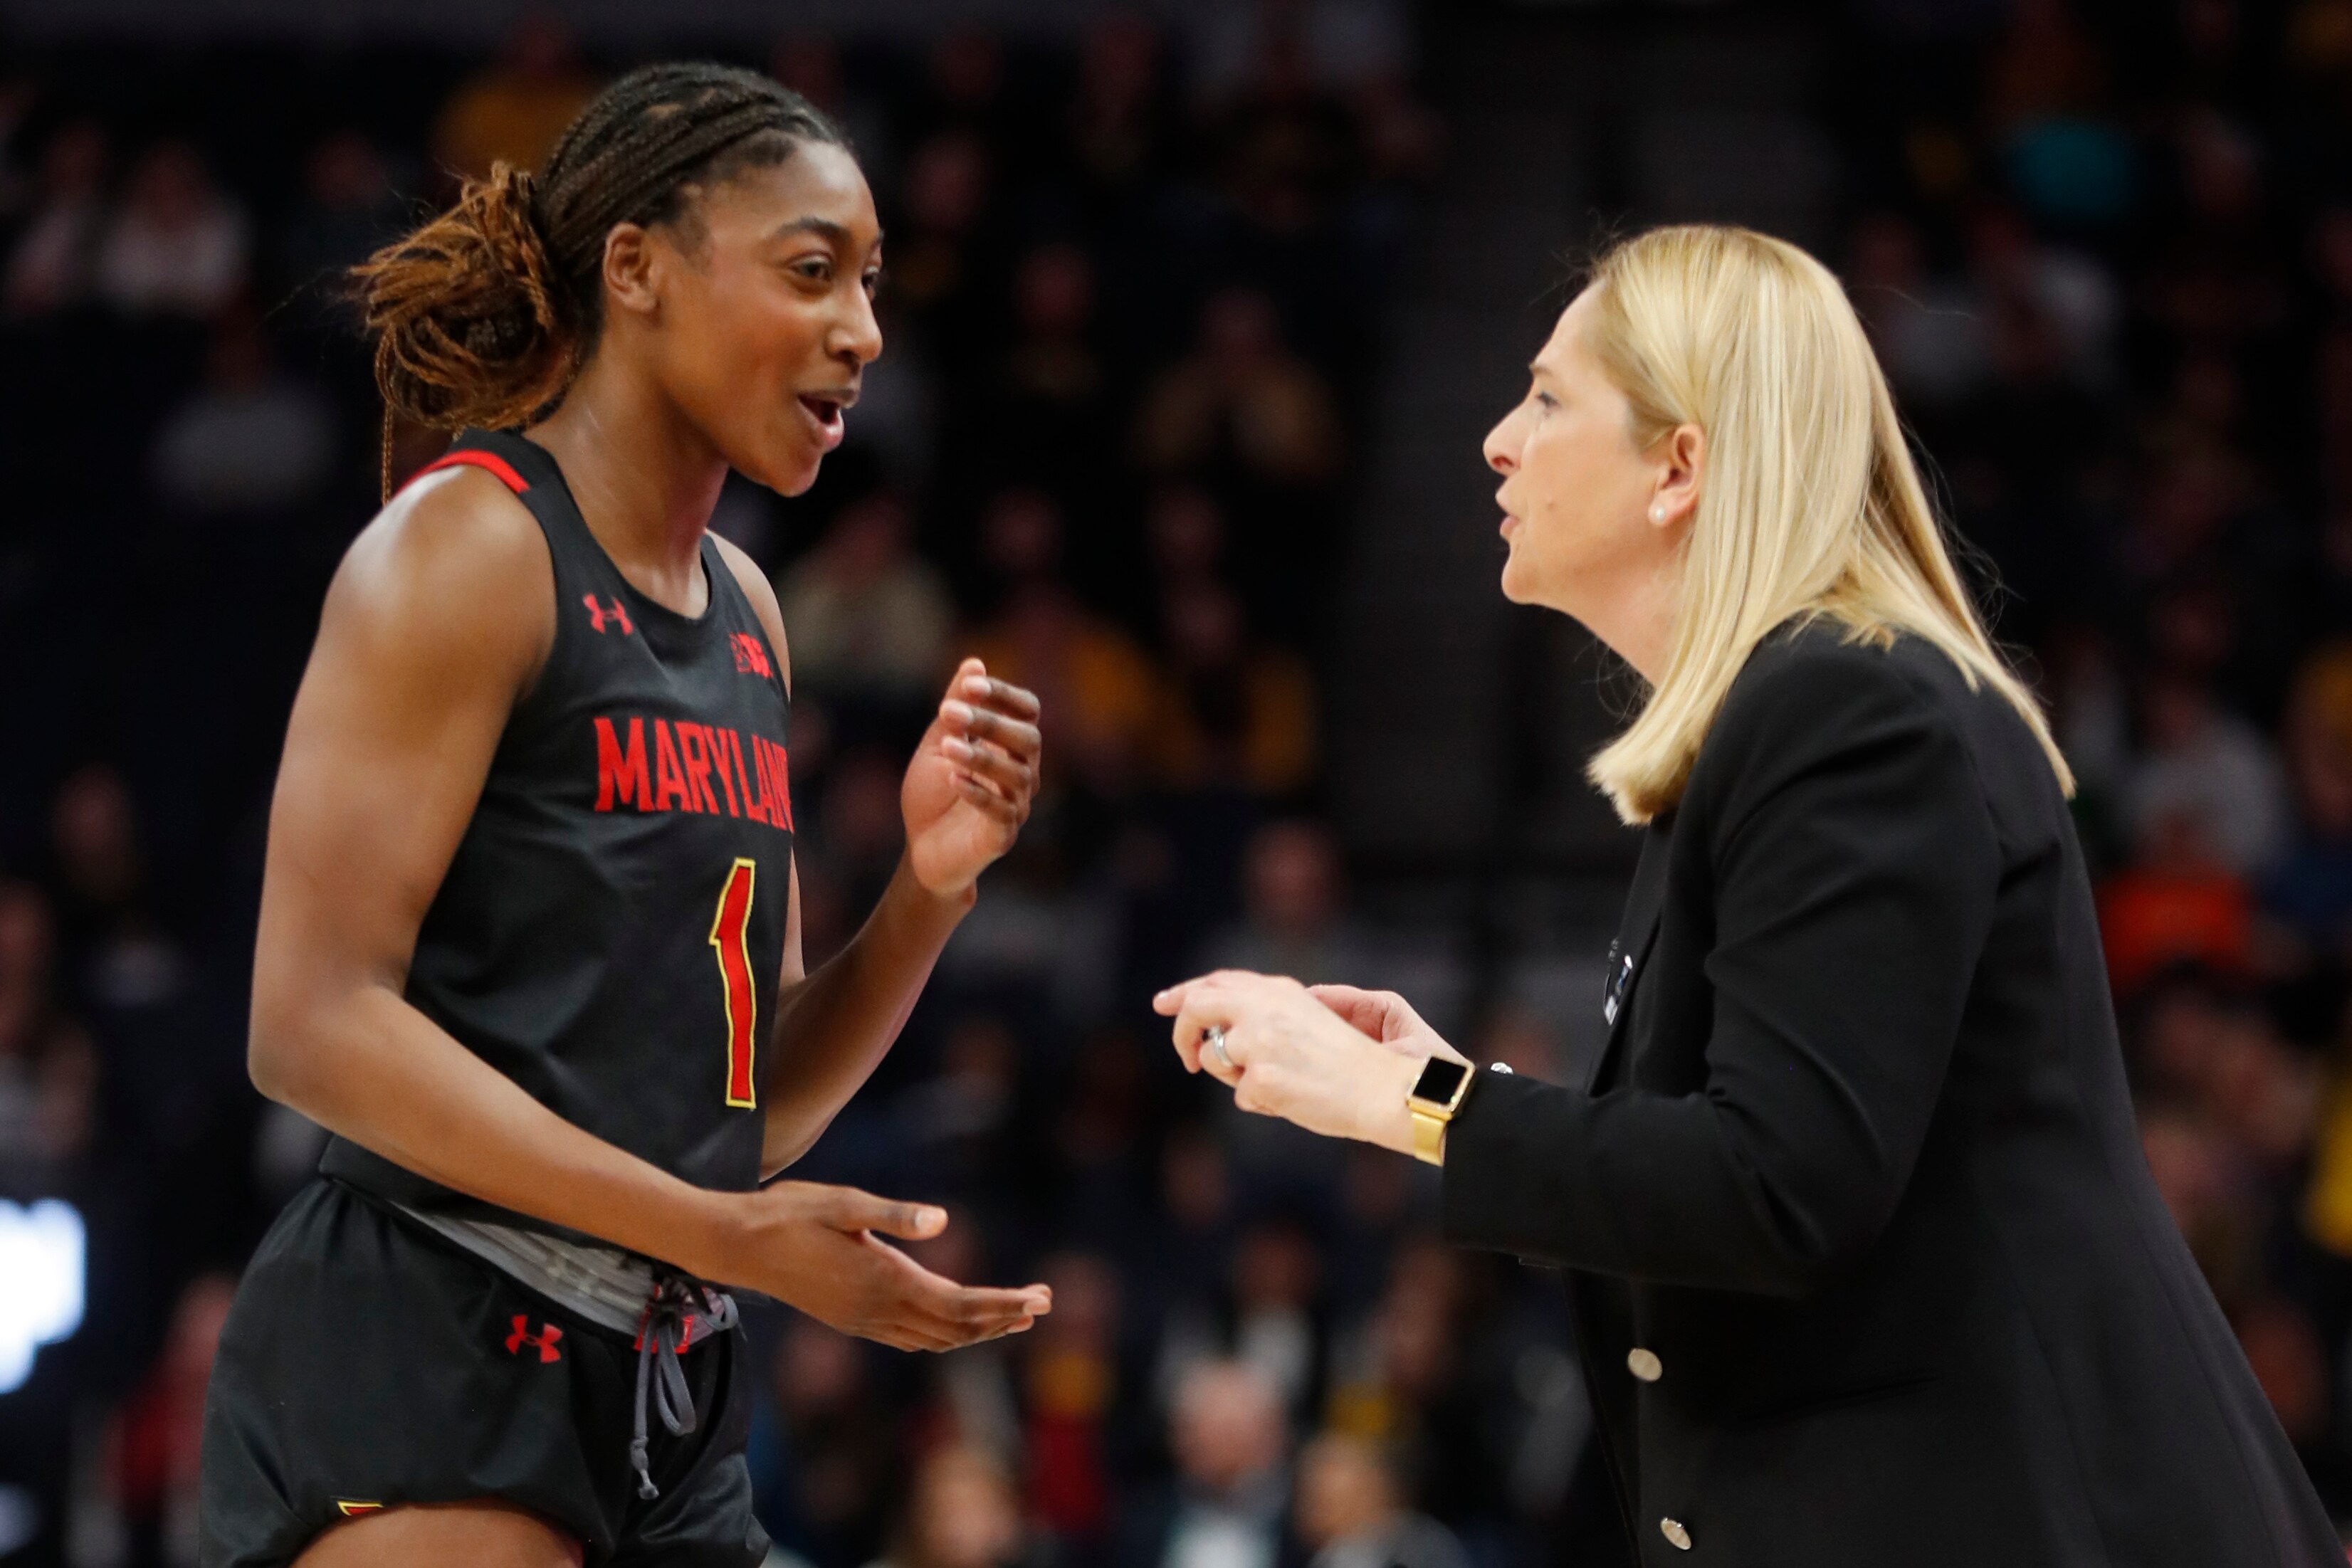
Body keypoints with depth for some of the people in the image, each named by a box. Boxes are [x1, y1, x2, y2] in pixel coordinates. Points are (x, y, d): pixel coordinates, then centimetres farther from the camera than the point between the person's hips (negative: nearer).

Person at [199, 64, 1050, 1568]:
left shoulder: (744, 610, 16)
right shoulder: (470, 546, -7)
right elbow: (315, 1022, -17)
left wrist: (928, 892, -2)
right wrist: (730, 1236, -21)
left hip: (669, 1395, 8)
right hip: (423, 1363, -8)